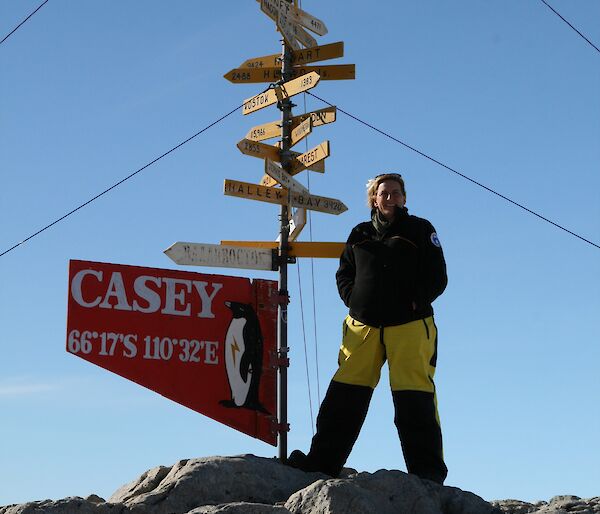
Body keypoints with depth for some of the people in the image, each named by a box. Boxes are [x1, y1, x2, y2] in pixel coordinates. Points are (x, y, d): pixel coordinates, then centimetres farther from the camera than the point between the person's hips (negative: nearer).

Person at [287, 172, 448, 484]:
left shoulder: (419, 230, 9)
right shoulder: (360, 235, 18)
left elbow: (437, 277, 5)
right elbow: (343, 275, 23)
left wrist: (416, 302, -9)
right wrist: (355, 300, 5)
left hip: (410, 326, -3)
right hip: (363, 325, 3)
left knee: (415, 400, -7)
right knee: (344, 397, 0)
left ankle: (428, 472, -2)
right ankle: (321, 461, 6)